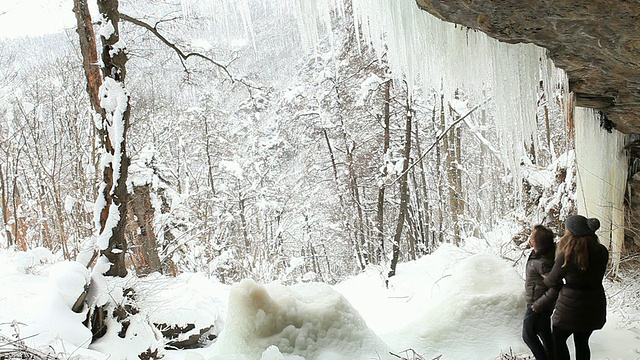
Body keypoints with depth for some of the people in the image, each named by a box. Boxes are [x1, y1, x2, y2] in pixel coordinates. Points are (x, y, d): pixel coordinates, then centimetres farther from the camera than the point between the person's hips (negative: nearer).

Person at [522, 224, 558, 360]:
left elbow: (555, 289, -33)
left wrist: (537, 305, -24)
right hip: (544, 305, 9)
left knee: (528, 335, 9)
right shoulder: (550, 250, -6)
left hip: (537, 306, -9)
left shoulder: (542, 263, -33)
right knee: (545, 334, 23)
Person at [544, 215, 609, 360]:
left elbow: (553, 280, -7)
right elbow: (596, 276, 4)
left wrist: (545, 279, 15)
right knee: (582, 342, 20)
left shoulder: (567, 255, -20)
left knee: (558, 340, 15)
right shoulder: (601, 252, -6)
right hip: (594, 306, 5)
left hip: (570, 307, -5)